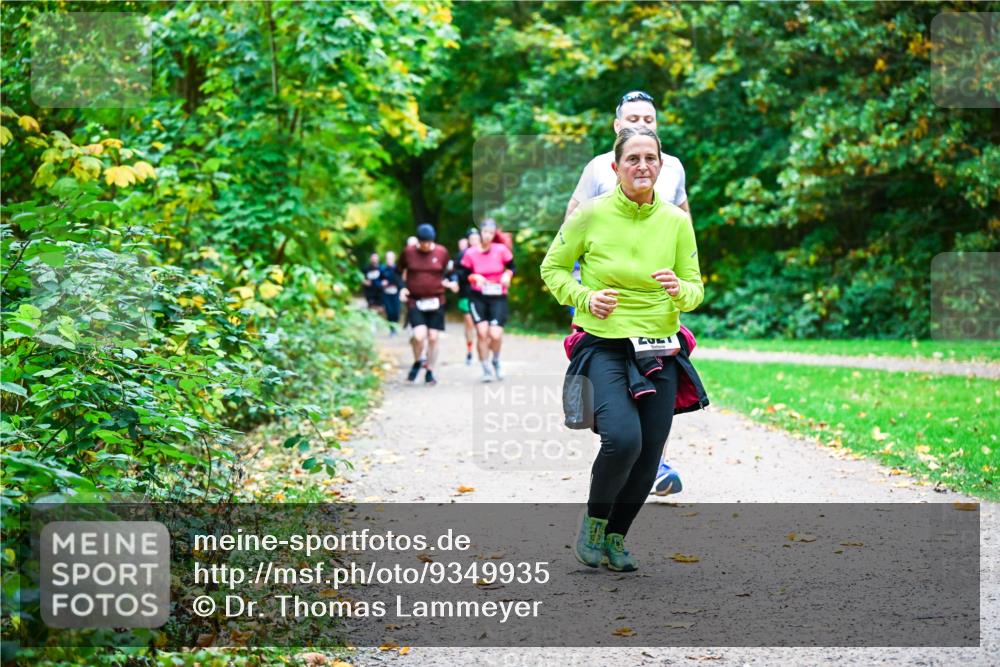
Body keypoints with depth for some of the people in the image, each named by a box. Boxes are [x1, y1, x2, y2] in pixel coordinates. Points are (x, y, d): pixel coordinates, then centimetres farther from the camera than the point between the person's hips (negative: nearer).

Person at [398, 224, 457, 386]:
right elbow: (400, 272, 14)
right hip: (415, 301, -2)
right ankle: (417, 362, 11)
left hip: (436, 301, 2)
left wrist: (450, 284, -3)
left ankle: (430, 373, 17)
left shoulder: (442, 252, 1)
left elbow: (447, 273, 16)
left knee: (433, 338, 2)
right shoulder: (408, 252, -1)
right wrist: (402, 288, -1)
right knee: (419, 336, -18)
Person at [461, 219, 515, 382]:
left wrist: (507, 275, -13)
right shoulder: (470, 253, -4)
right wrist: (474, 277, -17)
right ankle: (485, 369, 8)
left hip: (498, 297, 0)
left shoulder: (501, 250, -4)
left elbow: (511, 267, 8)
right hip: (478, 297, 0)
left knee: (495, 335, -11)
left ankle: (496, 360, 22)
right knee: (482, 331, -10)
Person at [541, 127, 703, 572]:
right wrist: (586, 298, -12)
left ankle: (615, 536, 29)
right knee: (623, 438, -25)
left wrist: (680, 291, -15)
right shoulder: (591, 215, -5)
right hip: (603, 347, -4)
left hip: (658, 352, 4)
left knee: (648, 459, 3)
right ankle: (593, 520, 3)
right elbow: (552, 268, 6)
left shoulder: (676, 221, 2)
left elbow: (696, 290, 8)